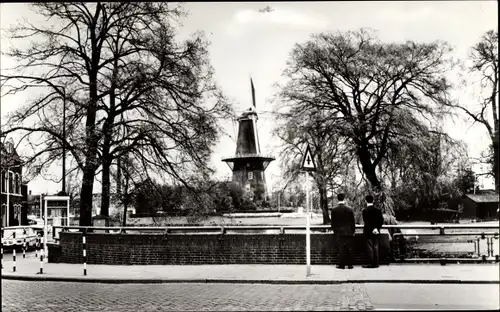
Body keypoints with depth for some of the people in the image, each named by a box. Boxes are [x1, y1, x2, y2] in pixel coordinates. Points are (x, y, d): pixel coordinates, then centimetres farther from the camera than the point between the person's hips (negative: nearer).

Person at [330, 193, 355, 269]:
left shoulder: (334, 210, -5)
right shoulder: (349, 209, -4)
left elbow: (333, 222, 0)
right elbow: (352, 221, 1)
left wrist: (334, 231, 12)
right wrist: (353, 231, 11)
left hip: (338, 232, -1)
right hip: (348, 232, 1)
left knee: (341, 249, 2)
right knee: (348, 249, 7)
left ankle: (342, 265, 2)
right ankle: (350, 264, 9)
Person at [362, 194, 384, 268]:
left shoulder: (365, 211, -11)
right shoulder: (378, 210, 4)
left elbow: (366, 222, -14)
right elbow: (381, 220, 3)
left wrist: (372, 229, -6)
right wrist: (377, 228, 5)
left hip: (368, 232, -5)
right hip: (376, 232, 5)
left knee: (369, 247, -2)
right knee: (375, 247, 10)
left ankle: (372, 263, -3)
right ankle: (376, 263, 11)